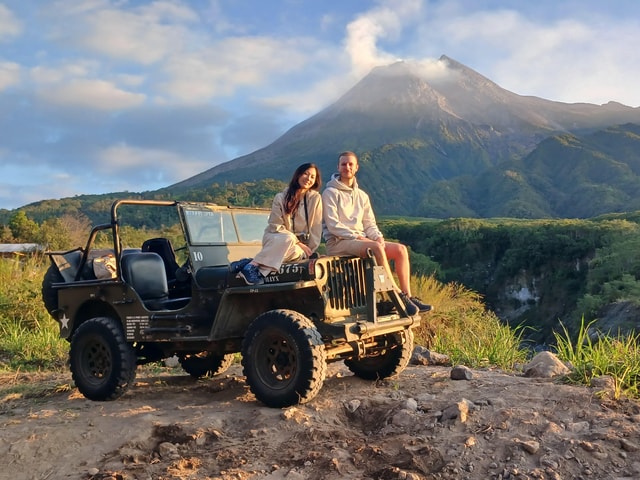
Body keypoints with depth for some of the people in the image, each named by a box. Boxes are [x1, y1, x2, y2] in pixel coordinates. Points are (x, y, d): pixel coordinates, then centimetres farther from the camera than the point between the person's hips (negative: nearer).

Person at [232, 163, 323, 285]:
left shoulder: (315, 198, 1)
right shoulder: (281, 198, -1)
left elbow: (316, 227, 0)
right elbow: (276, 226, -6)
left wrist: (311, 250, -8)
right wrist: (297, 242, -15)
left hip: (300, 246, 1)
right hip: (275, 239, -1)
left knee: (295, 252, -37)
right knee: (288, 239, -37)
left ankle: (250, 263, -41)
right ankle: (252, 265, -41)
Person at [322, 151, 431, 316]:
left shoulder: (362, 195, 18)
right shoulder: (330, 193, -2)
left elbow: (370, 224, 16)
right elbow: (333, 225, -11)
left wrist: (378, 236, -6)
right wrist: (356, 236, -19)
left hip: (362, 240, 7)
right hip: (338, 242, -7)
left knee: (400, 249, -12)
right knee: (376, 248, -34)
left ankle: (408, 296, -16)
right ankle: (398, 296, -30)